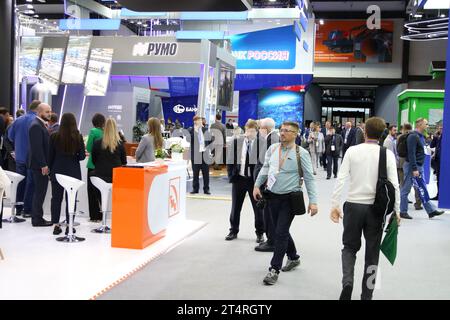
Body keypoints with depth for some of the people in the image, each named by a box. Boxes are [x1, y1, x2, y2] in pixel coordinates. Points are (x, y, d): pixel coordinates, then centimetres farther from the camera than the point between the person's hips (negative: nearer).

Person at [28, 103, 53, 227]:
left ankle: (36, 217, 23)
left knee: (40, 191, 15)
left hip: (41, 164, 10)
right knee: (40, 191, -5)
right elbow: (37, 147, -22)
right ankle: (37, 219, 1)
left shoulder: (41, 124, 16)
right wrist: (43, 165, -23)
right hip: (39, 164, -10)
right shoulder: (36, 126, -16)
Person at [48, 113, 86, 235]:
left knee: (56, 198, 9)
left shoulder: (54, 136, -3)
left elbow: (50, 155, 1)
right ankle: (69, 226, 6)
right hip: (73, 172, -1)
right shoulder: (78, 137, -7)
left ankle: (56, 225, 9)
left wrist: (50, 170, 11)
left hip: (57, 171, 1)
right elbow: (82, 156, -3)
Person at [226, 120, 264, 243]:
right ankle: (233, 231, 28)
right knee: (235, 207, 13)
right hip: (239, 178, 3)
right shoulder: (236, 142, 0)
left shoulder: (261, 143, -9)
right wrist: (231, 175, -1)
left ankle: (260, 233, 23)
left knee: (258, 207, 9)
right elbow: (230, 159, 4)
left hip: (255, 179, -3)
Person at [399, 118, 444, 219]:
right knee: (406, 190, 0)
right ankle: (403, 212, 8)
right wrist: (414, 169, -24)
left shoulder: (421, 137, 15)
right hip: (412, 166, -9)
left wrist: (418, 168, 17)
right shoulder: (413, 136, -16)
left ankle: (431, 211, 14)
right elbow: (411, 154, -22)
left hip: (419, 167, 9)